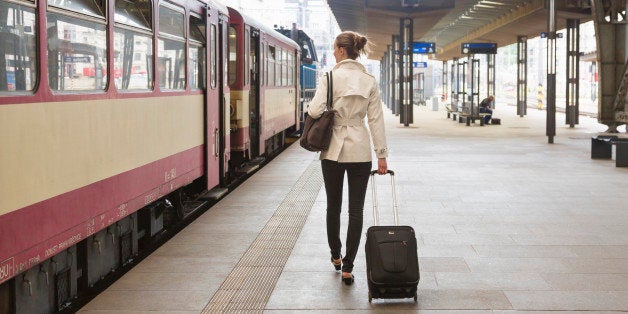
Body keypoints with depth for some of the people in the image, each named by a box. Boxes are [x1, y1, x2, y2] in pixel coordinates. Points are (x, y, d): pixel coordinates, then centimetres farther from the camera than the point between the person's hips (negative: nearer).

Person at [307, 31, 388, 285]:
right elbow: (376, 120, 1)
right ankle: (347, 268, 2)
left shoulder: (330, 77, -8)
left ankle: (336, 256, 32)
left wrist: (308, 108, 6)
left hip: (333, 149, -1)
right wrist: (382, 155, 4)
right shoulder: (369, 81, 1)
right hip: (360, 150, 1)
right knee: (356, 210, 3)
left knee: (333, 206, 16)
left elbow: (315, 110, -18)